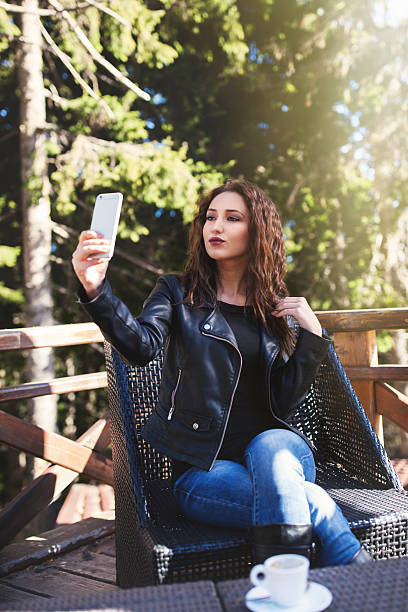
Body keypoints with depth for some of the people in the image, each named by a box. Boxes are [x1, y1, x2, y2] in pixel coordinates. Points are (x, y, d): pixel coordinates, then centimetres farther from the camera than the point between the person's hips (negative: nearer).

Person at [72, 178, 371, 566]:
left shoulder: (280, 310, 10)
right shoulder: (179, 293, 5)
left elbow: (284, 402, 3)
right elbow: (141, 346, -18)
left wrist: (311, 333, -8)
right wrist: (96, 290, -35)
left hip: (276, 449, 2)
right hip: (201, 470, -2)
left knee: (271, 446, -36)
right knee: (312, 504, -31)